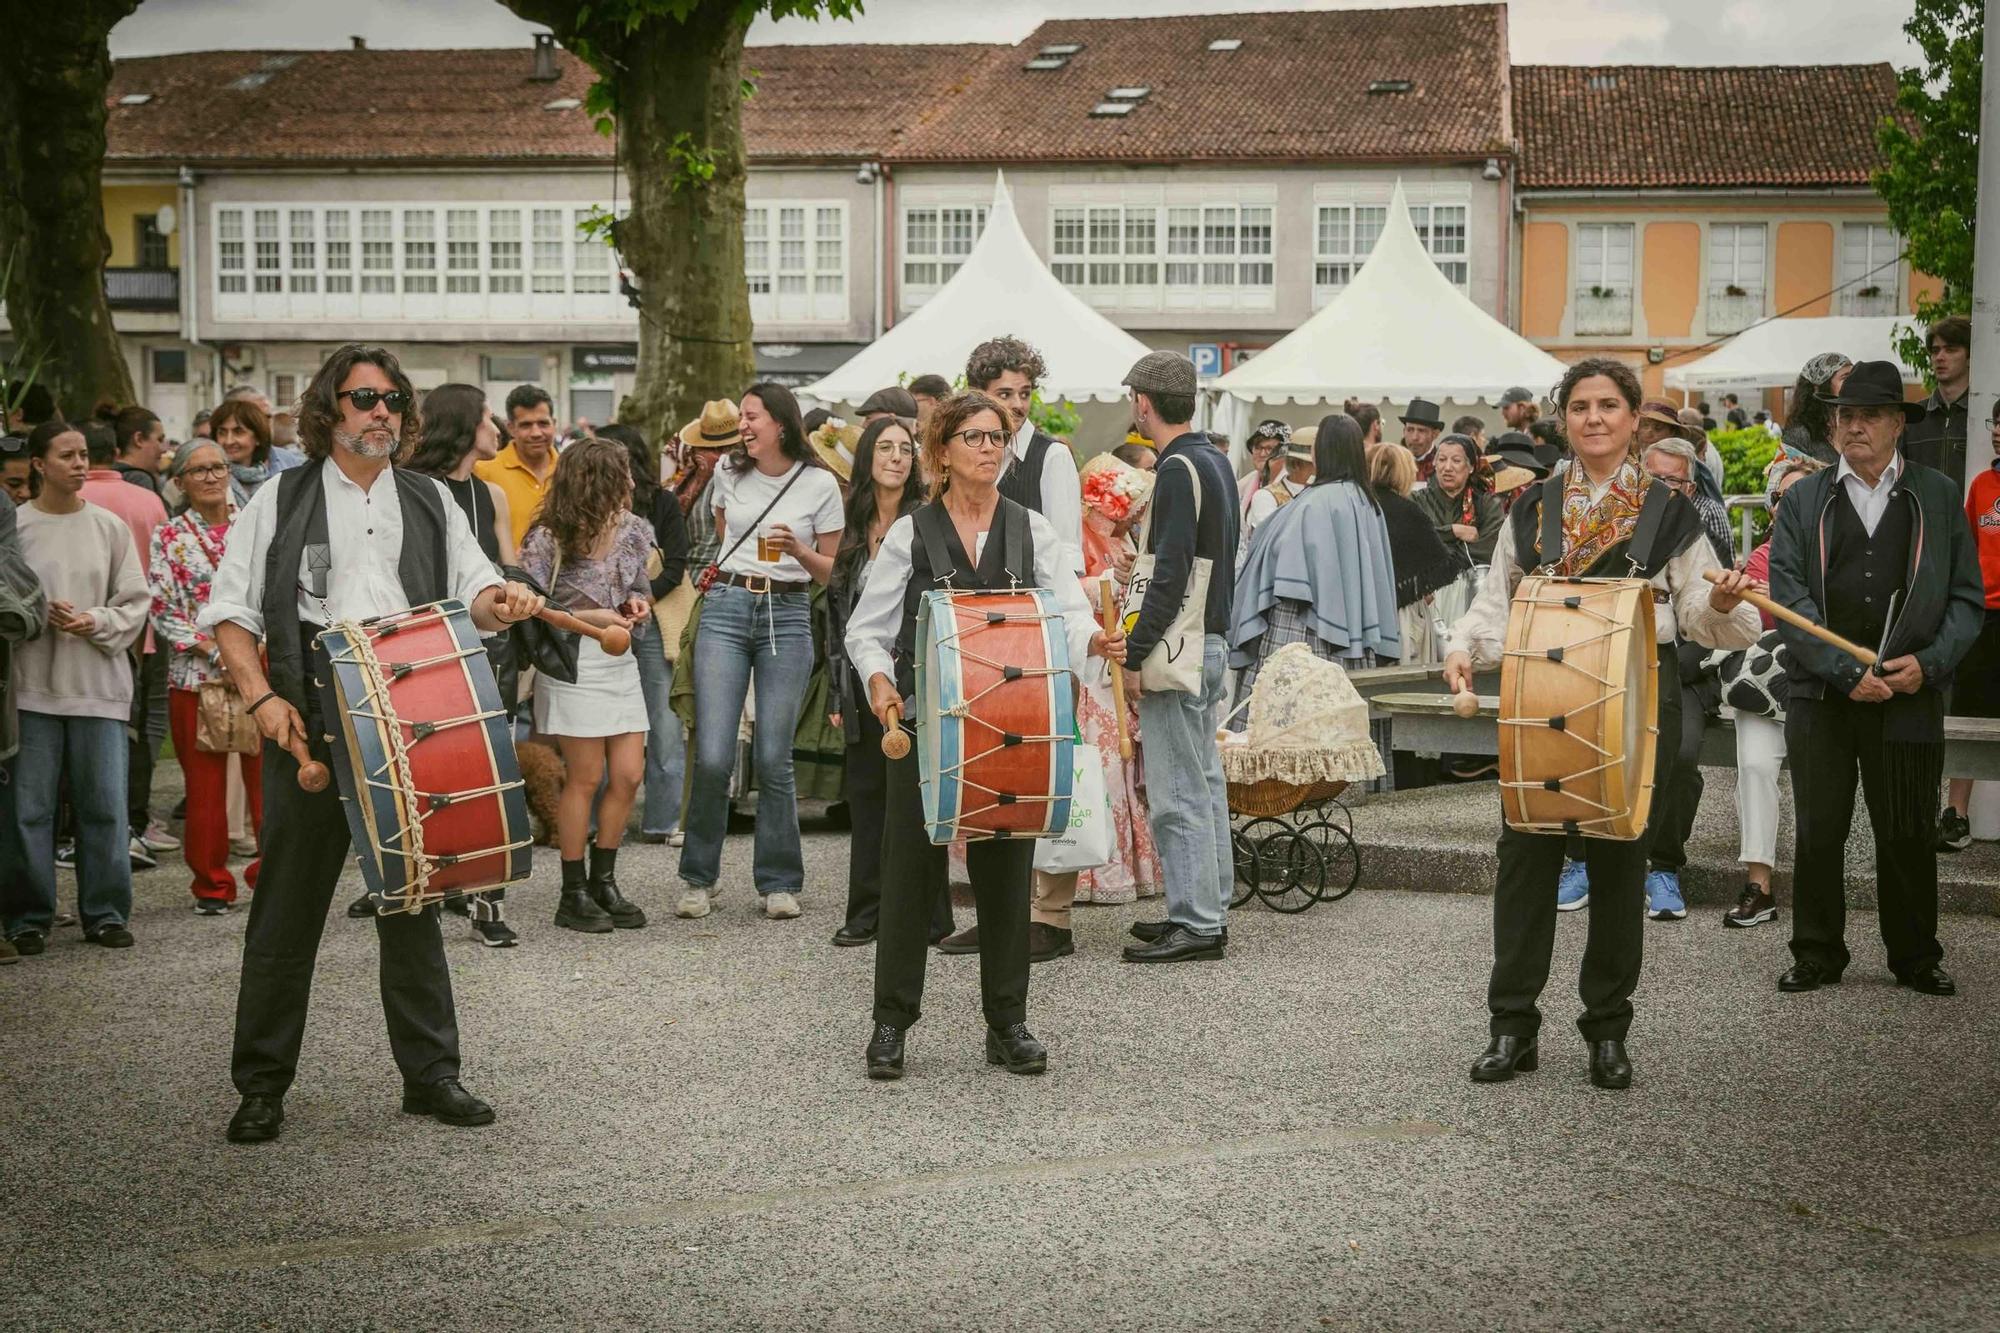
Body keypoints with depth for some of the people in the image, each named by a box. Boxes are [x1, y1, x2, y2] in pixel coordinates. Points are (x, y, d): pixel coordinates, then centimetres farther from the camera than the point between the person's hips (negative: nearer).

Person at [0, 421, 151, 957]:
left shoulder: (109, 527, 8)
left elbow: (134, 603, 8)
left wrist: (95, 622, -8)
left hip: (99, 684, 2)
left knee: (105, 804, 2)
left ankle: (106, 913, 13)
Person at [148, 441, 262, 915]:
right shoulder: (169, 537, 4)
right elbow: (162, 610, -1)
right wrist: (216, 652, -11)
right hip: (195, 675, -1)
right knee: (204, 786, 3)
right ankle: (212, 885, 13)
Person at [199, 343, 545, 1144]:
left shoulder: (431, 502, 14)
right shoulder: (280, 503, 5)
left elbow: (471, 590, 11)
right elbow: (230, 612, 2)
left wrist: (499, 600, -13)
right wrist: (261, 695, -12)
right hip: (309, 727, -2)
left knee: (413, 900, 9)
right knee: (289, 905, 2)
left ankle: (430, 1074, 17)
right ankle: (262, 1085, 11)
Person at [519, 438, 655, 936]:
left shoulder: (632, 530, 7)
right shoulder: (548, 540, -11)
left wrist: (637, 602, -2)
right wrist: (587, 617, -20)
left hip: (621, 660, 6)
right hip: (571, 660, -6)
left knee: (628, 775, 3)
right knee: (586, 777, -3)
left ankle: (603, 881, 17)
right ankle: (574, 894, 8)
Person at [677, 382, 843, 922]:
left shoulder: (820, 484, 0)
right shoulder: (729, 473, 8)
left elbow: (832, 570, 3)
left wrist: (797, 550, -13)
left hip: (787, 616, -2)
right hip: (726, 608, 2)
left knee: (773, 757, -2)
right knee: (712, 756, -5)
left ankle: (779, 882, 11)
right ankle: (698, 877, 9)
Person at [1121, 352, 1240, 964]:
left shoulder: (1179, 469, -15)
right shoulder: (1216, 463, 14)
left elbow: (1171, 575, -21)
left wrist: (1135, 654, -18)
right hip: (1212, 639, 10)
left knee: (1177, 793, -6)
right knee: (1204, 782, 14)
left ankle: (1196, 924, -4)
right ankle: (1208, 910, 21)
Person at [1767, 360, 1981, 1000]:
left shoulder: (1938, 496, 8)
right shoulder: (1804, 500, 7)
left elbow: (1967, 597, 7)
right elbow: (1789, 598, -2)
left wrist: (1929, 663, -10)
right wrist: (1847, 674, -12)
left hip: (1910, 696, 0)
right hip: (1821, 695, 0)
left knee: (1909, 834, 6)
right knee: (1819, 831, 4)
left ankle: (1916, 958, 20)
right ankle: (1817, 955, 16)